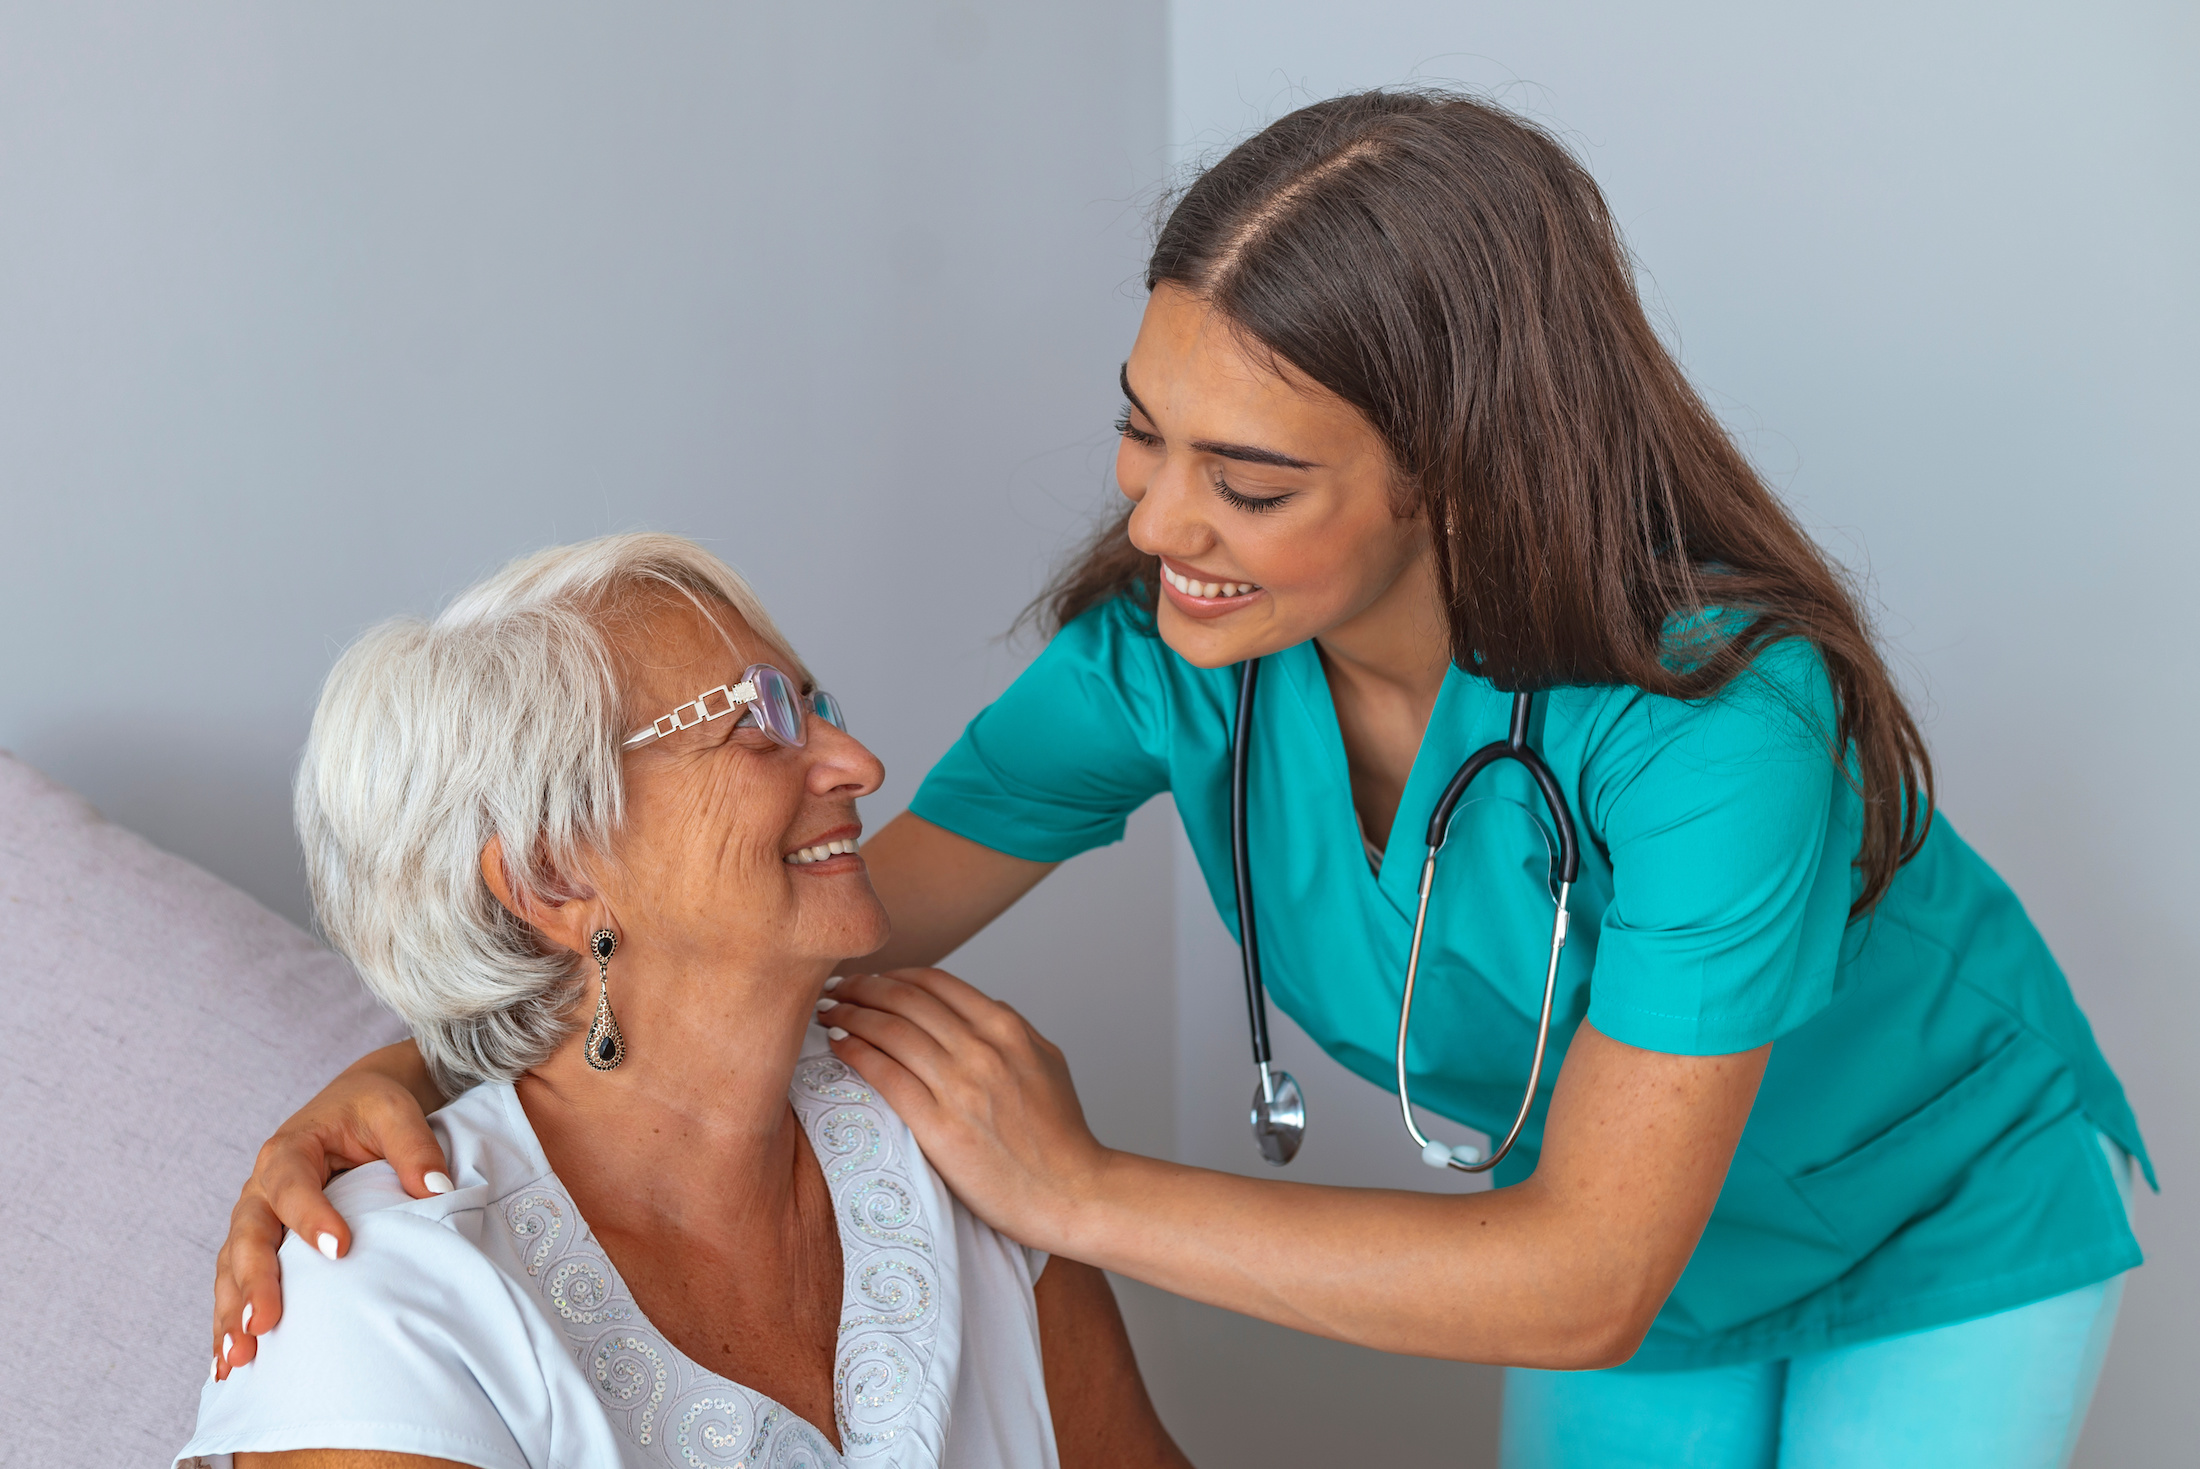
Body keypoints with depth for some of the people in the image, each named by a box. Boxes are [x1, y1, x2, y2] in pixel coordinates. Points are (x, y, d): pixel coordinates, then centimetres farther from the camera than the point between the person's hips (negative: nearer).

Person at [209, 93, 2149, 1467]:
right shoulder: (1168, 644, -25)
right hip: (1638, 1228, 4)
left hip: (1952, 1215, -4)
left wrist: (1080, 1191, -36)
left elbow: (1581, 1284, -37)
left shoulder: (1713, 716, -40)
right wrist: (421, 1065, -34)